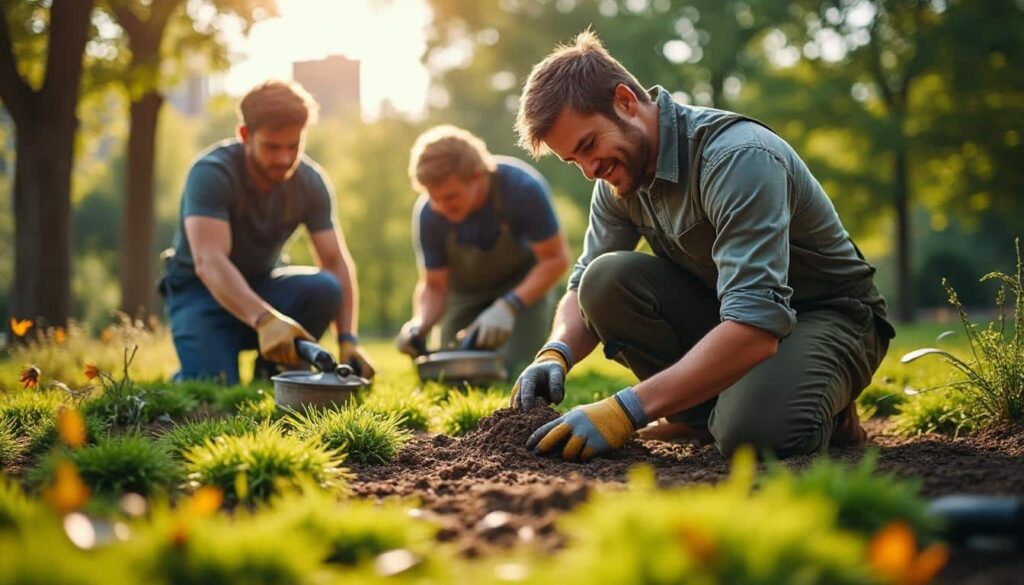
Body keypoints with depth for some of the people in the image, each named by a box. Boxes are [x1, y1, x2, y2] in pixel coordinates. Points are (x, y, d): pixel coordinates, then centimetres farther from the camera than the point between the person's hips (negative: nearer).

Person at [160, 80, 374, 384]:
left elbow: (337, 263, -13)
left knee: (325, 288, -28)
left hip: (262, 285, 4)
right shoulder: (211, 173, -25)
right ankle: (190, 376, 11)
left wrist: (348, 340, -28)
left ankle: (273, 371, -4)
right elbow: (209, 262, -38)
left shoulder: (311, 182, -11)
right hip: (200, 289, -4)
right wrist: (264, 320, -54)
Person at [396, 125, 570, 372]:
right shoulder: (427, 214, -28)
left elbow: (556, 258, -27)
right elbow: (433, 285, -18)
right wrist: (420, 323, -40)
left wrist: (509, 306, -40)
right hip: (466, 291, 3)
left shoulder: (523, 188, -35)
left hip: (525, 280, -2)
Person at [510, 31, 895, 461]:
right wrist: (555, 354, -23)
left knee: (753, 433, -37)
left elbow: (756, 328, -39)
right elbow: (584, 289, 2)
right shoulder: (621, 174, -4)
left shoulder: (738, 158, -30)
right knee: (606, 279, -19)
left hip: (827, 314, -6)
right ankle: (704, 417, -3)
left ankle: (820, 408, -2)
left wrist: (627, 409, -44)